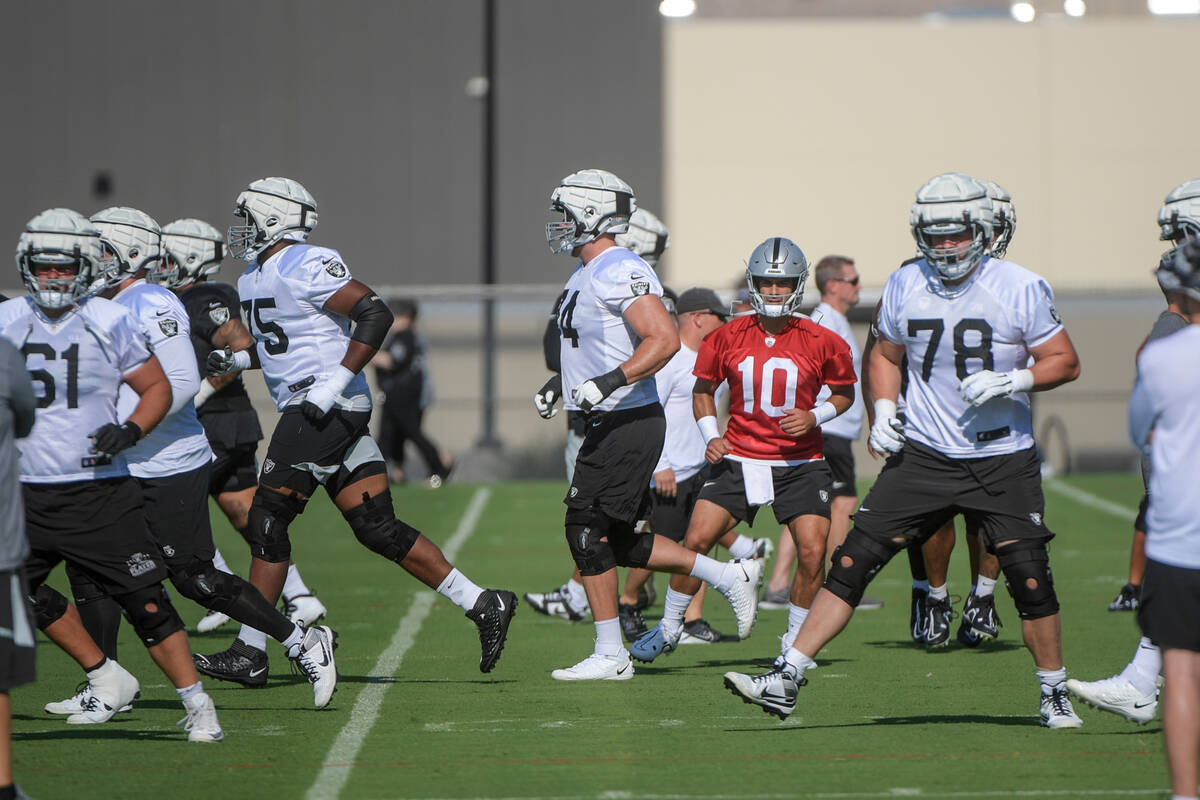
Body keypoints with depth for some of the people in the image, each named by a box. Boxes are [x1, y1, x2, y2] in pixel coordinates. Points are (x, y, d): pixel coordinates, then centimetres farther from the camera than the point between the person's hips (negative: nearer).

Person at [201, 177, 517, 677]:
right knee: (377, 529, 5)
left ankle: (250, 649, -3)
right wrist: (238, 360, 14)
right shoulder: (255, 279, 18)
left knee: (268, 518, -7)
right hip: (320, 412, 10)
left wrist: (336, 381, -21)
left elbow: (374, 314, -18)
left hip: (327, 408, -10)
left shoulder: (303, 267, -13)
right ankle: (481, 603, 5)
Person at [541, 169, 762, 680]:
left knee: (587, 528, -8)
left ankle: (609, 656, -4)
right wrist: (562, 385, 23)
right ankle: (729, 577, 18)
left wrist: (607, 383, -30)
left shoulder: (618, 273, -17)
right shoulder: (587, 275, 16)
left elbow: (664, 340, -26)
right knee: (618, 541, 11)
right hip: (612, 424, 10)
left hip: (628, 422, -10)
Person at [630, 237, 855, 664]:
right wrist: (710, 436, -3)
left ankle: (794, 642, 6)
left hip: (800, 464, -1)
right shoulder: (727, 338, -4)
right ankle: (669, 628, 13)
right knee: (696, 540, -8)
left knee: (813, 552, -13)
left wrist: (815, 417, -11)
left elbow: (844, 392, 8)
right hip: (739, 459, 1)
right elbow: (703, 388, 11)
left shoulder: (822, 343, -7)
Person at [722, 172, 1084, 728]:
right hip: (923, 453, 2)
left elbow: (1065, 362, -1)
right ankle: (785, 680, -5)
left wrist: (1014, 380, -19)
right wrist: (883, 409, 2)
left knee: (1030, 578, -7)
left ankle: (1054, 695, 15)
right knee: (854, 561, -6)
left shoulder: (1020, 290, -8)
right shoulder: (905, 286, 2)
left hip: (1003, 462, -2)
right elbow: (885, 355, 19)